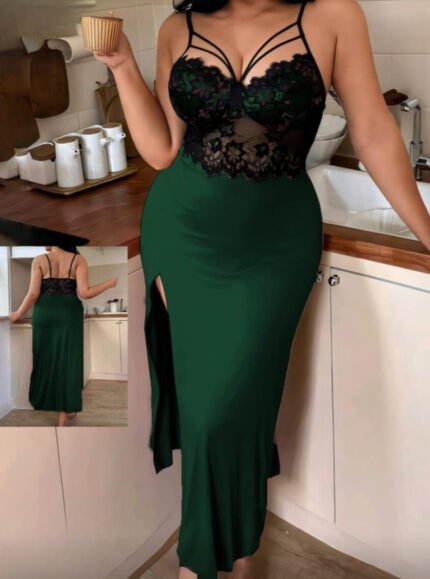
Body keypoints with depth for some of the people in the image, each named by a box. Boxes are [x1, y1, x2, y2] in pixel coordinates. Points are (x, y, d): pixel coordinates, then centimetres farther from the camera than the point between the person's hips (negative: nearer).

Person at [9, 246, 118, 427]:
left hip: (45, 314, 0)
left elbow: (33, 294, -6)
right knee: (67, 360, 6)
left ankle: (45, 401, 23)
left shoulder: (40, 260, -3)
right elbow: (84, 293, -11)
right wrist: (109, 283, 3)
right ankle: (64, 411, 9)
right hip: (69, 314, 0)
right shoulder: (78, 260, -2)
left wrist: (18, 314, 8)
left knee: (45, 358, 13)